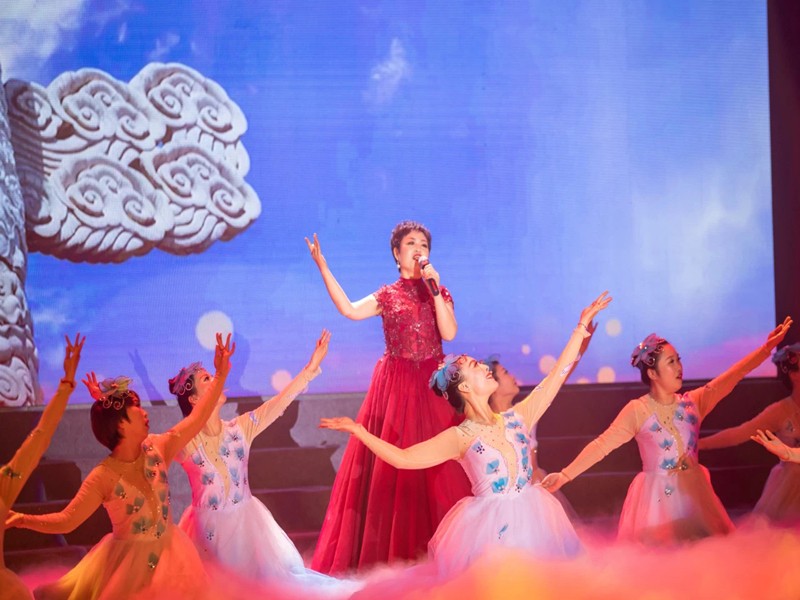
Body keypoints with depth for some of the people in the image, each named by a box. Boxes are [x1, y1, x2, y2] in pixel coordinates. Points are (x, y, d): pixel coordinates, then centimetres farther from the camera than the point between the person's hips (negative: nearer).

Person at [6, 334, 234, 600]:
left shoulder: (157, 449, -5)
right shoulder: (104, 477, -17)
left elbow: (197, 418, -1)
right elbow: (66, 521, -17)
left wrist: (220, 376, -3)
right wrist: (23, 520, -30)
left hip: (169, 556, 4)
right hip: (128, 564, -4)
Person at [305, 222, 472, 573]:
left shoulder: (439, 292, 9)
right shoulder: (387, 296, 5)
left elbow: (449, 333, -7)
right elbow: (350, 310, -14)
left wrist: (434, 288, -10)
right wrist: (322, 267, -17)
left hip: (434, 385, 1)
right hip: (396, 385, -1)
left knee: (437, 465, -2)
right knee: (393, 465, -2)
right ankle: (391, 553, 5)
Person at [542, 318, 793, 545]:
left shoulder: (693, 402, 3)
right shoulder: (637, 410, -8)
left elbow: (733, 375, -1)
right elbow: (602, 445, -9)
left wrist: (767, 347, -8)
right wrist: (565, 475, -15)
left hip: (694, 493, 4)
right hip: (656, 497, -3)